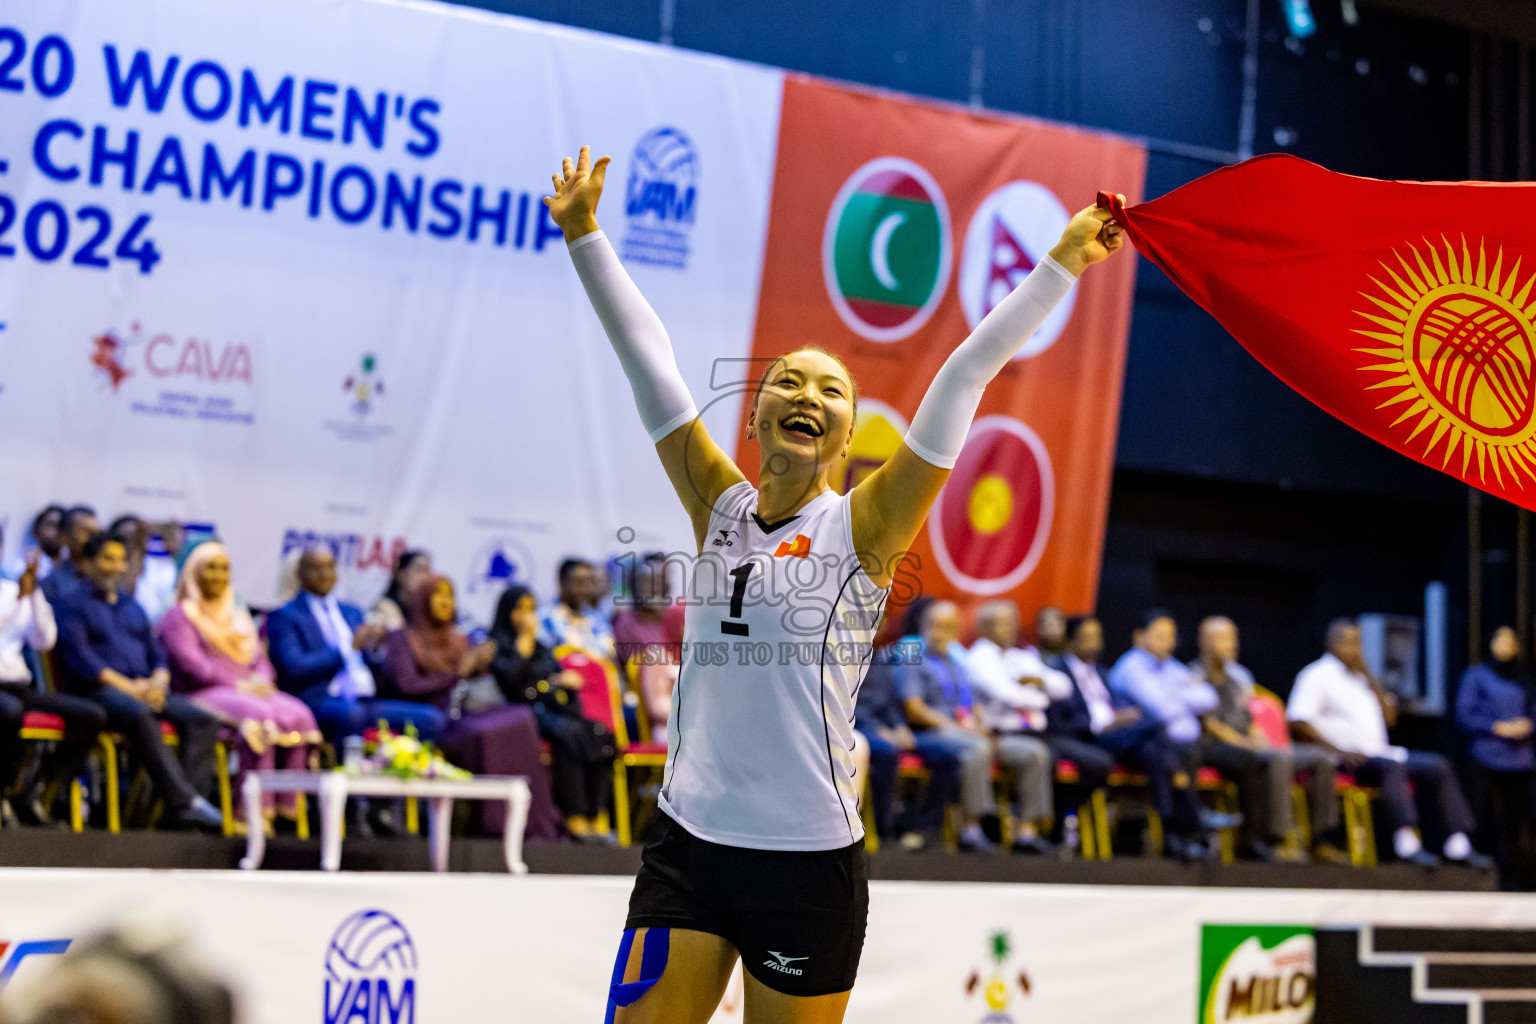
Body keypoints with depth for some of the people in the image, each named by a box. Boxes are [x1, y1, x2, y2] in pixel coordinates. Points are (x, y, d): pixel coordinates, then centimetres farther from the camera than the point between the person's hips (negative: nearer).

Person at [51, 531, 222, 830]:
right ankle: (184, 801, -43)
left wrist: (158, 683, -5)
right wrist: (128, 687, -16)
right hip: (97, 689, -7)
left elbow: (157, 652, 20)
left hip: (145, 690, 7)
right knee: (141, 715, -38)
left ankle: (188, 798, -34)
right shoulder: (73, 602, 5)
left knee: (203, 719, -19)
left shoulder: (132, 607, 27)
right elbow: (78, 657, -8)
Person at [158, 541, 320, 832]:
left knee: (299, 714, -25)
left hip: (250, 690, 6)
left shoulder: (238, 615, 28)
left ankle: (289, 805, -28)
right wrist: (239, 685, -17)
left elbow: (260, 658, 20)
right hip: (203, 694, -6)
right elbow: (192, 664, -7)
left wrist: (262, 680, -5)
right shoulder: (180, 616, 7)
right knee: (259, 715, -37)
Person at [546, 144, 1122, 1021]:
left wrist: (1062, 265, -9)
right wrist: (584, 233, 10)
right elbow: (647, 356, 8)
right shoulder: (720, 506, 6)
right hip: (690, 843, 3)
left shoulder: (863, 527, -3)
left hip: (810, 859, -3)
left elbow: (963, 381, -7)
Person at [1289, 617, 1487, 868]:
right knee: (1392, 766, -36)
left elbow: (1389, 715, 18)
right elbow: (1298, 722, -11)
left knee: (1438, 766, -5)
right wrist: (1336, 750, -20)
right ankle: (1406, 842, -48)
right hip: (1347, 760, -8)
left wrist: (1367, 675, 9)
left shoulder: (1361, 677, 24)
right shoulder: (1317, 675, 1)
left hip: (1378, 752, 8)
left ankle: (1458, 843, -10)